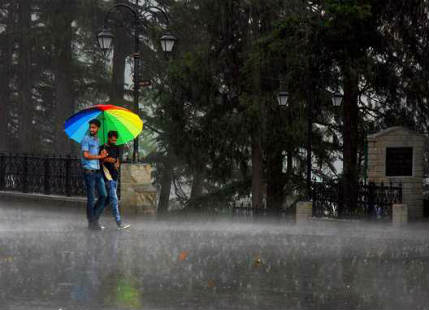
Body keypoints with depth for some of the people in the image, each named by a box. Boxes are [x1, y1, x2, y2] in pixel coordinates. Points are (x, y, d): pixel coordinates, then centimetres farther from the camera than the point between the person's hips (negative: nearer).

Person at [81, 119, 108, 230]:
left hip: (98, 171, 7)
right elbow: (86, 155, -13)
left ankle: (95, 219, 16)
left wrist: (103, 153, 2)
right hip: (89, 171, -7)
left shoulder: (98, 140, 18)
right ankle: (91, 223, 5)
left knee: (103, 195, 6)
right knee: (91, 198, -3)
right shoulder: (86, 139, -5)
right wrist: (100, 156, -6)